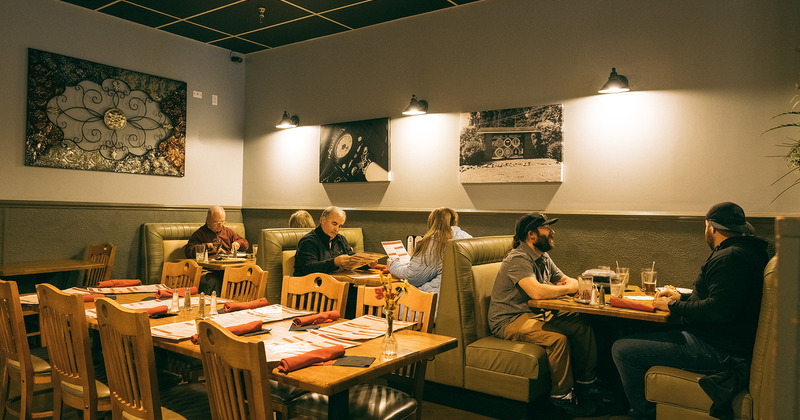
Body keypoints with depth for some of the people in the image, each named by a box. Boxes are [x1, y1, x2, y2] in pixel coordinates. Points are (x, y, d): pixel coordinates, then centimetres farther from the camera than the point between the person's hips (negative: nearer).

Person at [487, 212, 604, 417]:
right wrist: (567, 288, -18)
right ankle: (561, 395, -10)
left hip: (536, 313, 9)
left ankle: (586, 382, 7)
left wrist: (570, 283, -7)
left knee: (583, 325, -6)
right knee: (558, 338, -29)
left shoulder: (543, 257, 11)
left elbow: (566, 279, 19)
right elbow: (536, 292, -34)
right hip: (509, 320, -9)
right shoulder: (518, 259, -19)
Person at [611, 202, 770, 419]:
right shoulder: (746, 251, 15)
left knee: (622, 350, -15)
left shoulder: (730, 257, -20)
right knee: (636, 336, 21)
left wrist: (674, 306, -14)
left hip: (716, 351, -12)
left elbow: (720, 310, -29)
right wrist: (682, 297, 18)